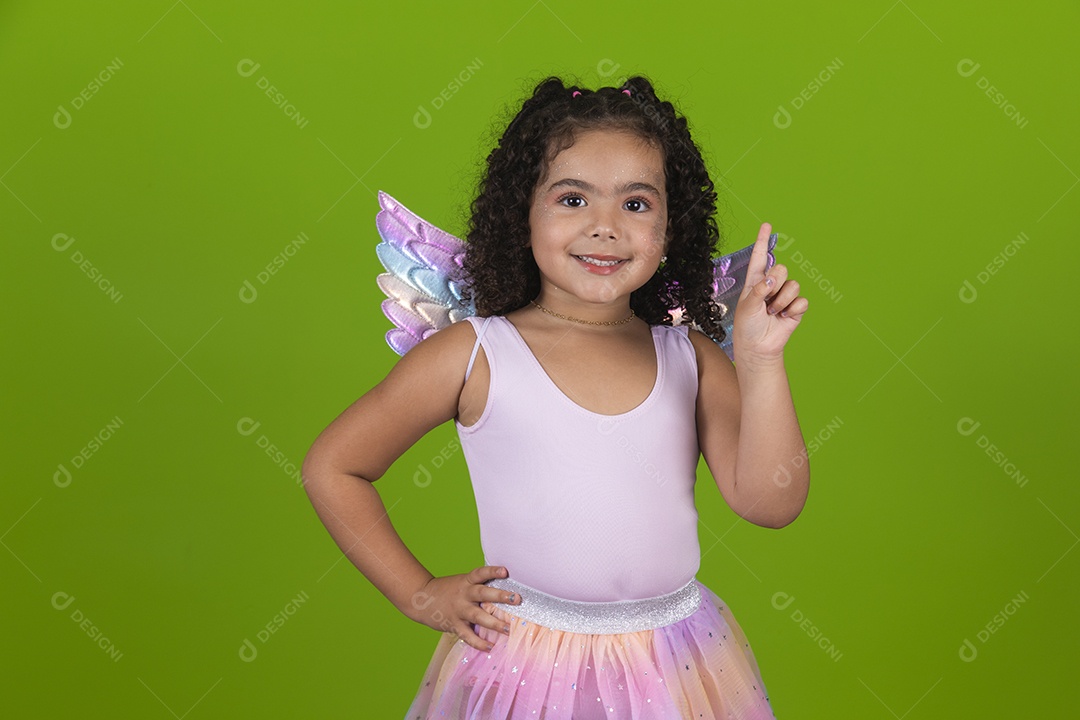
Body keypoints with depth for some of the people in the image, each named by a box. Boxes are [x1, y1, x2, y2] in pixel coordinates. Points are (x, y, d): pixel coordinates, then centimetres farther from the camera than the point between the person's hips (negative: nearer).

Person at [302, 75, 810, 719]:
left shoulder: (691, 359, 0)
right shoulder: (475, 356, -8)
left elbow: (771, 503, -8)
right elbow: (332, 468, 0)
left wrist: (760, 359, -16)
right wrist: (419, 593, 0)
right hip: (526, 666, -2)